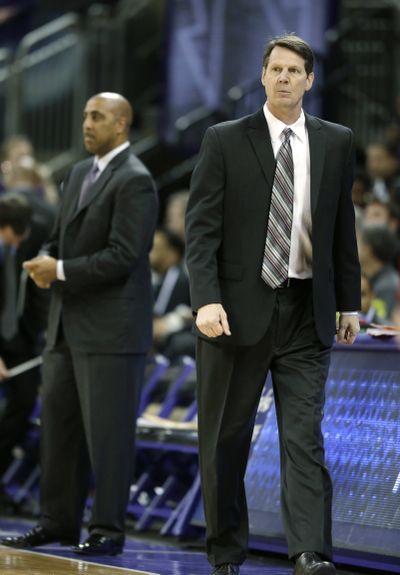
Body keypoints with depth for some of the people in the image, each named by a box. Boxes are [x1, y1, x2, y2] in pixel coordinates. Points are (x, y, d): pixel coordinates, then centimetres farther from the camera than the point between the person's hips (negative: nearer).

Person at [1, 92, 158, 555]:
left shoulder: (134, 181, -11)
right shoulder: (79, 174, 16)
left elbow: (122, 255, -18)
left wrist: (61, 271, -16)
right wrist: (46, 264, 1)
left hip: (111, 328, -9)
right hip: (68, 325, 9)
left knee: (107, 430, -5)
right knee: (58, 422, 10)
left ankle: (108, 530, 1)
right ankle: (59, 520, 17)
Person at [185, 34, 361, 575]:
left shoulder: (336, 143, 7)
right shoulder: (225, 141, 0)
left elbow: (343, 227, 12)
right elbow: (202, 226, -6)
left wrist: (349, 302, 9)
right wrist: (206, 299, -17)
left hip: (306, 313, 1)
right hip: (239, 308, -1)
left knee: (305, 438, -8)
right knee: (226, 440, 7)